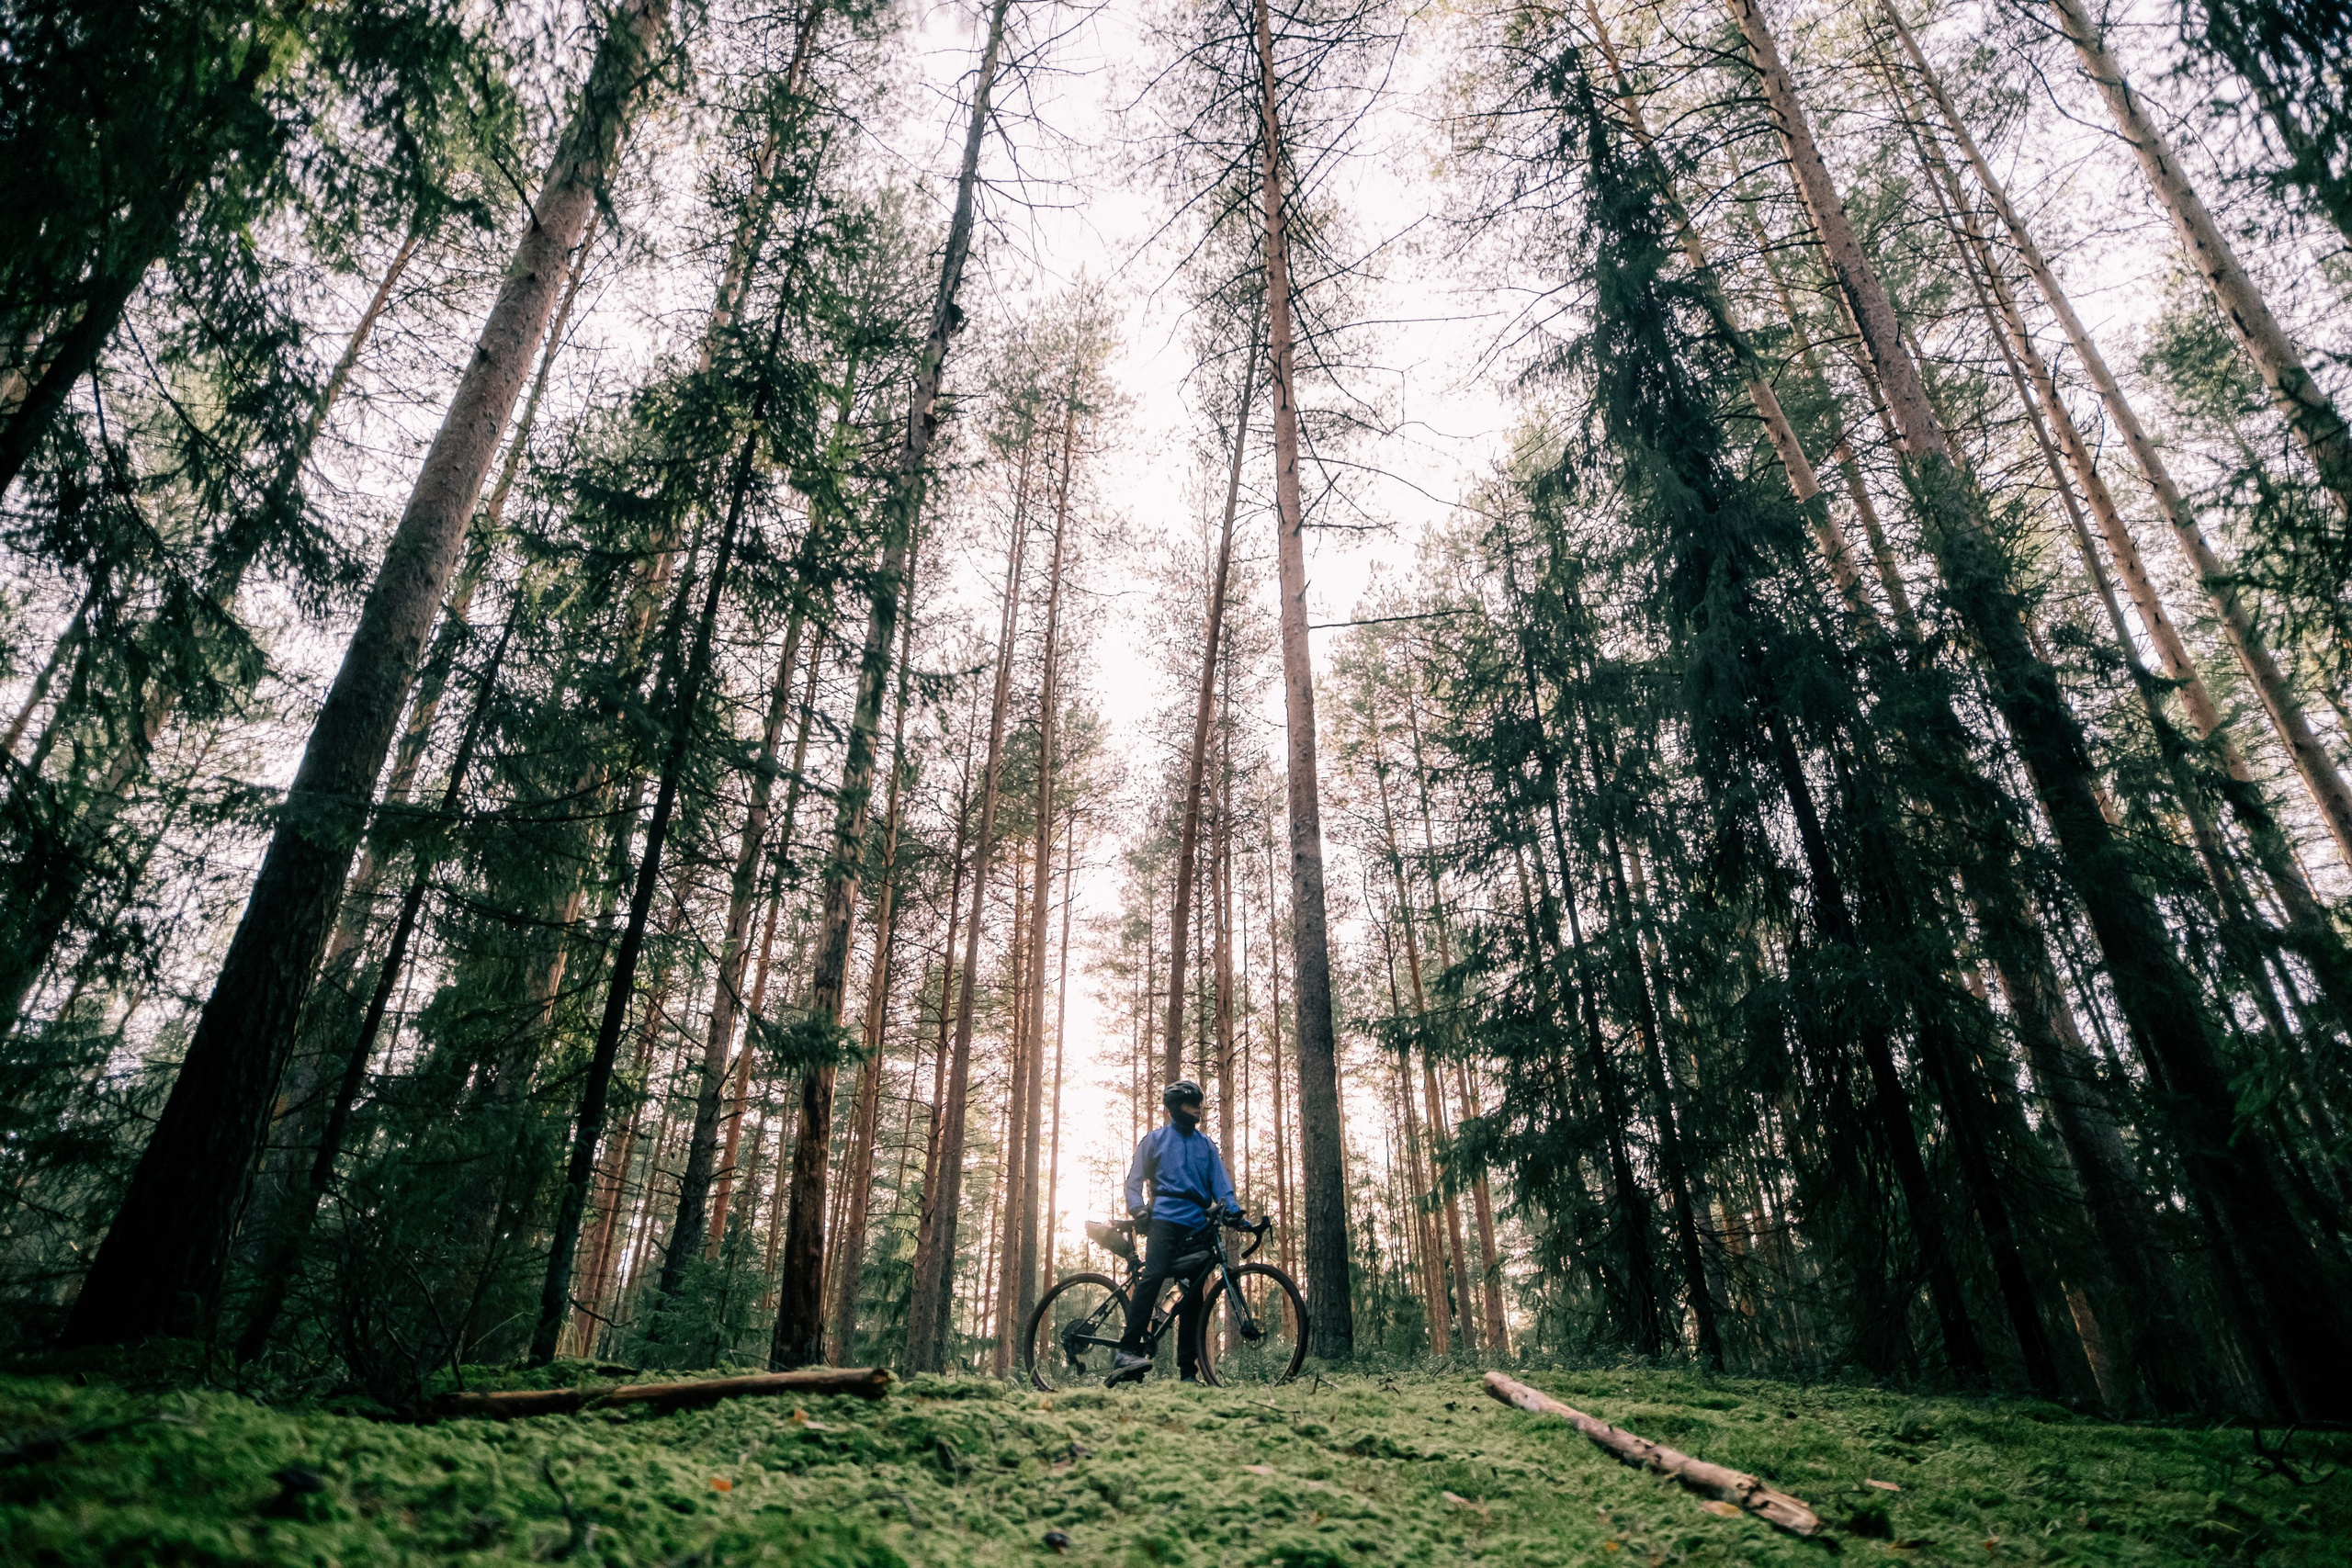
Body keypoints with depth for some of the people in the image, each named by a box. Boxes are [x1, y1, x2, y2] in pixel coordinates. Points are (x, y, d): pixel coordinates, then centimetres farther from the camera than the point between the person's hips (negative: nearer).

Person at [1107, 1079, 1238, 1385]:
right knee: (1153, 1274, -25)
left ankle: (1188, 1370, 6)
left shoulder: (1206, 1145, 20)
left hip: (1199, 1225, 4)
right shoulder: (1155, 1139, 12)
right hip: (1165, 1219, -4)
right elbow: (1134, 1179, 10)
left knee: (1193, 1293, 1)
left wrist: (1233, 1211, -7)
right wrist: (1137, 1209, -9)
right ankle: (1127, 1351, -29)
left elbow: (1220, 1182, 12)